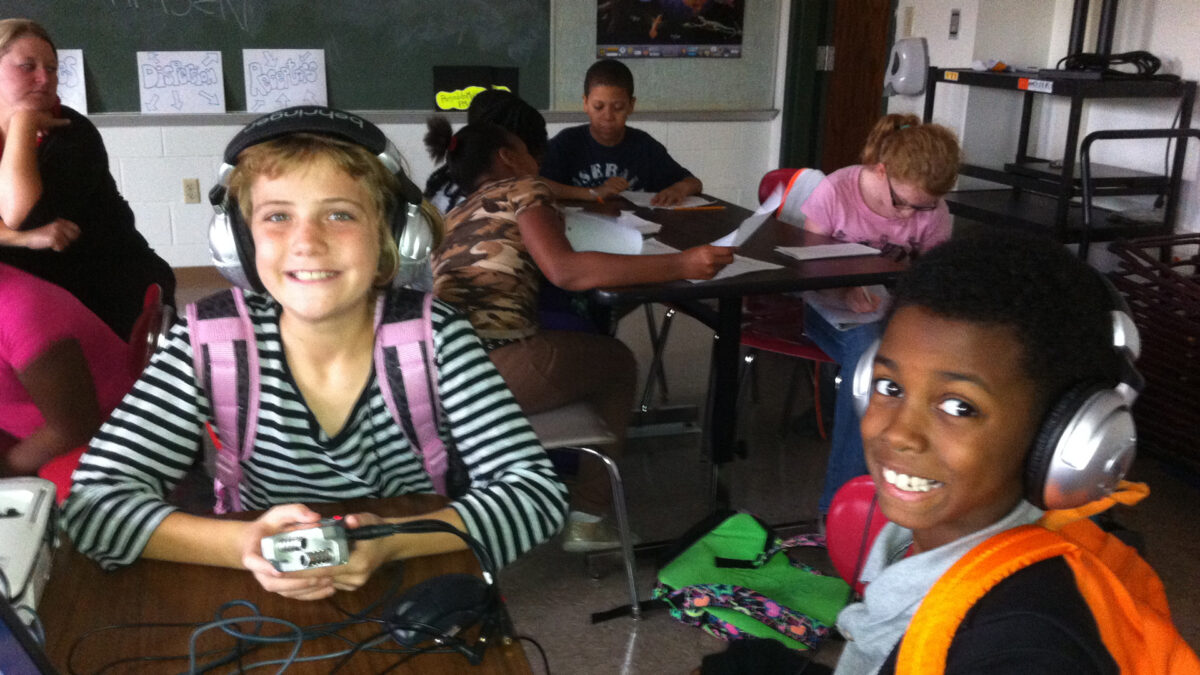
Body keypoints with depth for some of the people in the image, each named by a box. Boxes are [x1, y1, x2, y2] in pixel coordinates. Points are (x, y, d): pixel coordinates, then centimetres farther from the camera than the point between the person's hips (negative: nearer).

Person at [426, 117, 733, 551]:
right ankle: (587, 518, 15)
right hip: (497, 365, -8)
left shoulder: (454, 218, 28)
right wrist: (680, 265, -16)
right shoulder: (521, 189, 5)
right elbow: (564, 271, -13)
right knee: (618, 361, 19)